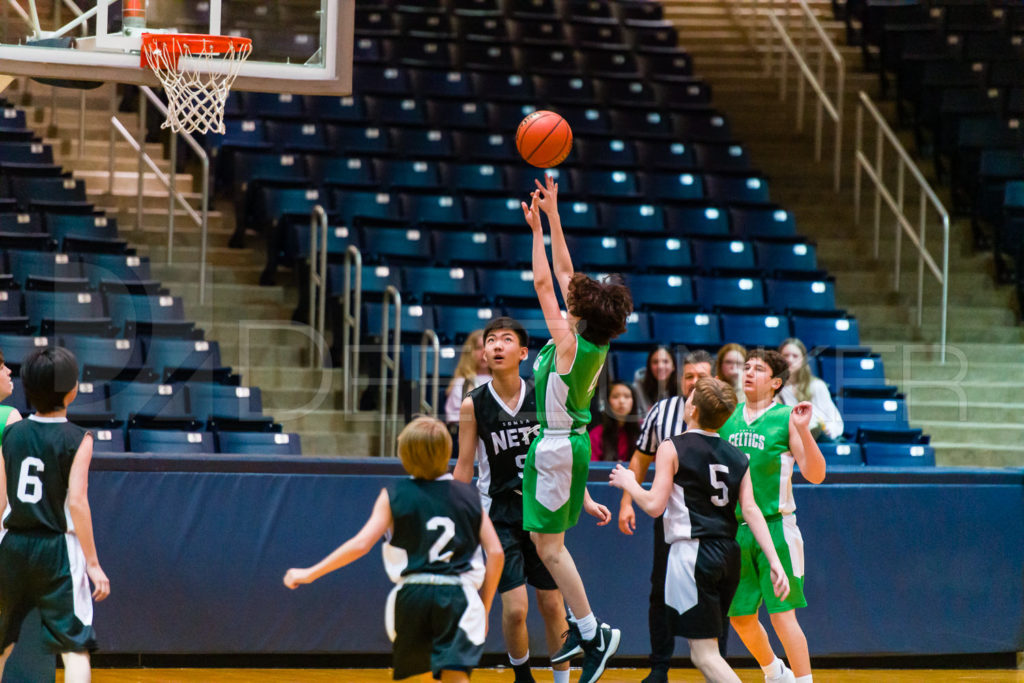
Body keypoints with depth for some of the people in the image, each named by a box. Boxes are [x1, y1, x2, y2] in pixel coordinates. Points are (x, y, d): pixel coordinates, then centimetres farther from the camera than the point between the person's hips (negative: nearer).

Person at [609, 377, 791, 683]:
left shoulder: (673, 448, -4)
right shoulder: (737, 457, 10)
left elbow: (654, 505, -10)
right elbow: (750, 510, 1)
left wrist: (629, 484, 9)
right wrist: (774, 560, -3)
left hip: (693, 552, -7)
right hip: (728, 554, 7)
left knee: (704, 654, -8)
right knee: (705, 650, 20)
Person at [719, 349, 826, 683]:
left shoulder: (786, 419, -3)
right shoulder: (727, 418, 10)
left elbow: (815, 475, -9)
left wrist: (803, 430, -21)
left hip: (774, 528, -5)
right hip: (735, 528, 5)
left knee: (782, 614, -10)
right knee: (740, 617, 11)